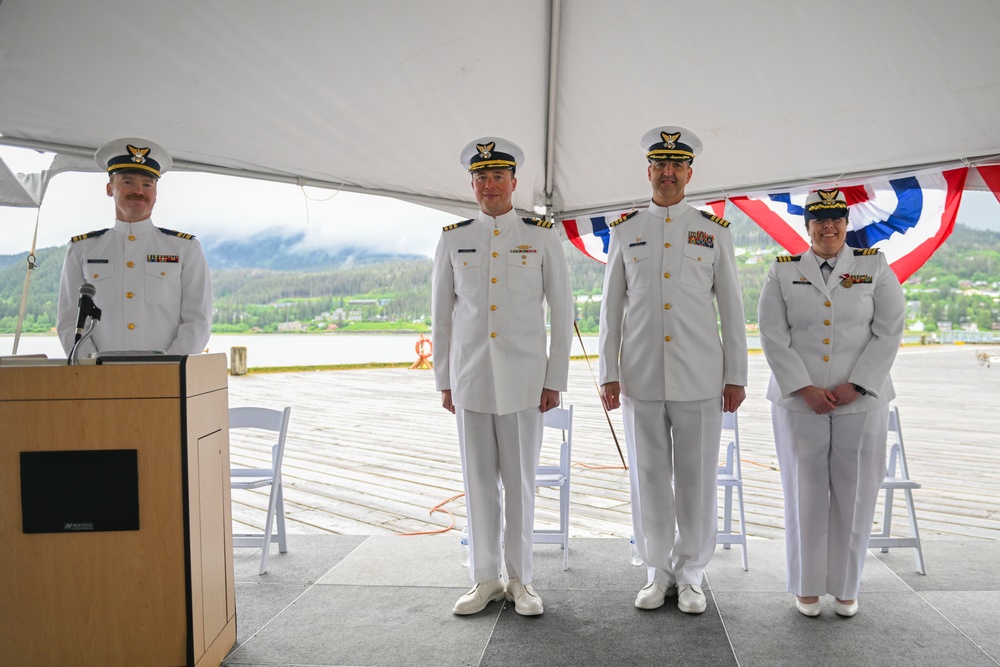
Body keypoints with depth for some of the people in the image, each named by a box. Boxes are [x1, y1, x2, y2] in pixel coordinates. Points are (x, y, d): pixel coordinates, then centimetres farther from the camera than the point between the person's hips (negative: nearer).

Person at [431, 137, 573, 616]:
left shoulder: (543, 237, 0)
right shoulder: (452, 239, 6)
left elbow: (562, 312, 1)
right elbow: (441, 315, 9)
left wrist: (555, 379, -2)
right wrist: (443, 380, 6)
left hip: (523, 380, -2)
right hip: (469, 379, 2)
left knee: (519, 481, 6)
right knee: (478, 480, 8)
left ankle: (520, 580, 21)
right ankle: (485, 579, 22)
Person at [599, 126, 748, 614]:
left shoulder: (714, 231, 6)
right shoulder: (625, 231, 8)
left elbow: (732, 309, 6)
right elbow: (611, 307, 7)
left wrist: (736, 376, 1)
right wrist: (608, 374, 1)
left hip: (699, 380, 0)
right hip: (640, 378, 1)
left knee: (697, 479, 5)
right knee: (647, 478, 7)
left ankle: (690, 576, 21)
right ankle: (657, 573, 22)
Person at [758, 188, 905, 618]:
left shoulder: (875, 268, 4)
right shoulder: (782, 273, 3)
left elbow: (889, 332, -2)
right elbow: (774, 338, -3)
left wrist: (855, 387, -12)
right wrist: (805, 389, -12)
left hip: (861, 403, 1)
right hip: (798, 403, 0)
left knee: (854, 494, 7)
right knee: (804, 492, 6)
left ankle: (846, 585, 24)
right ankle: (806, 585, 21)